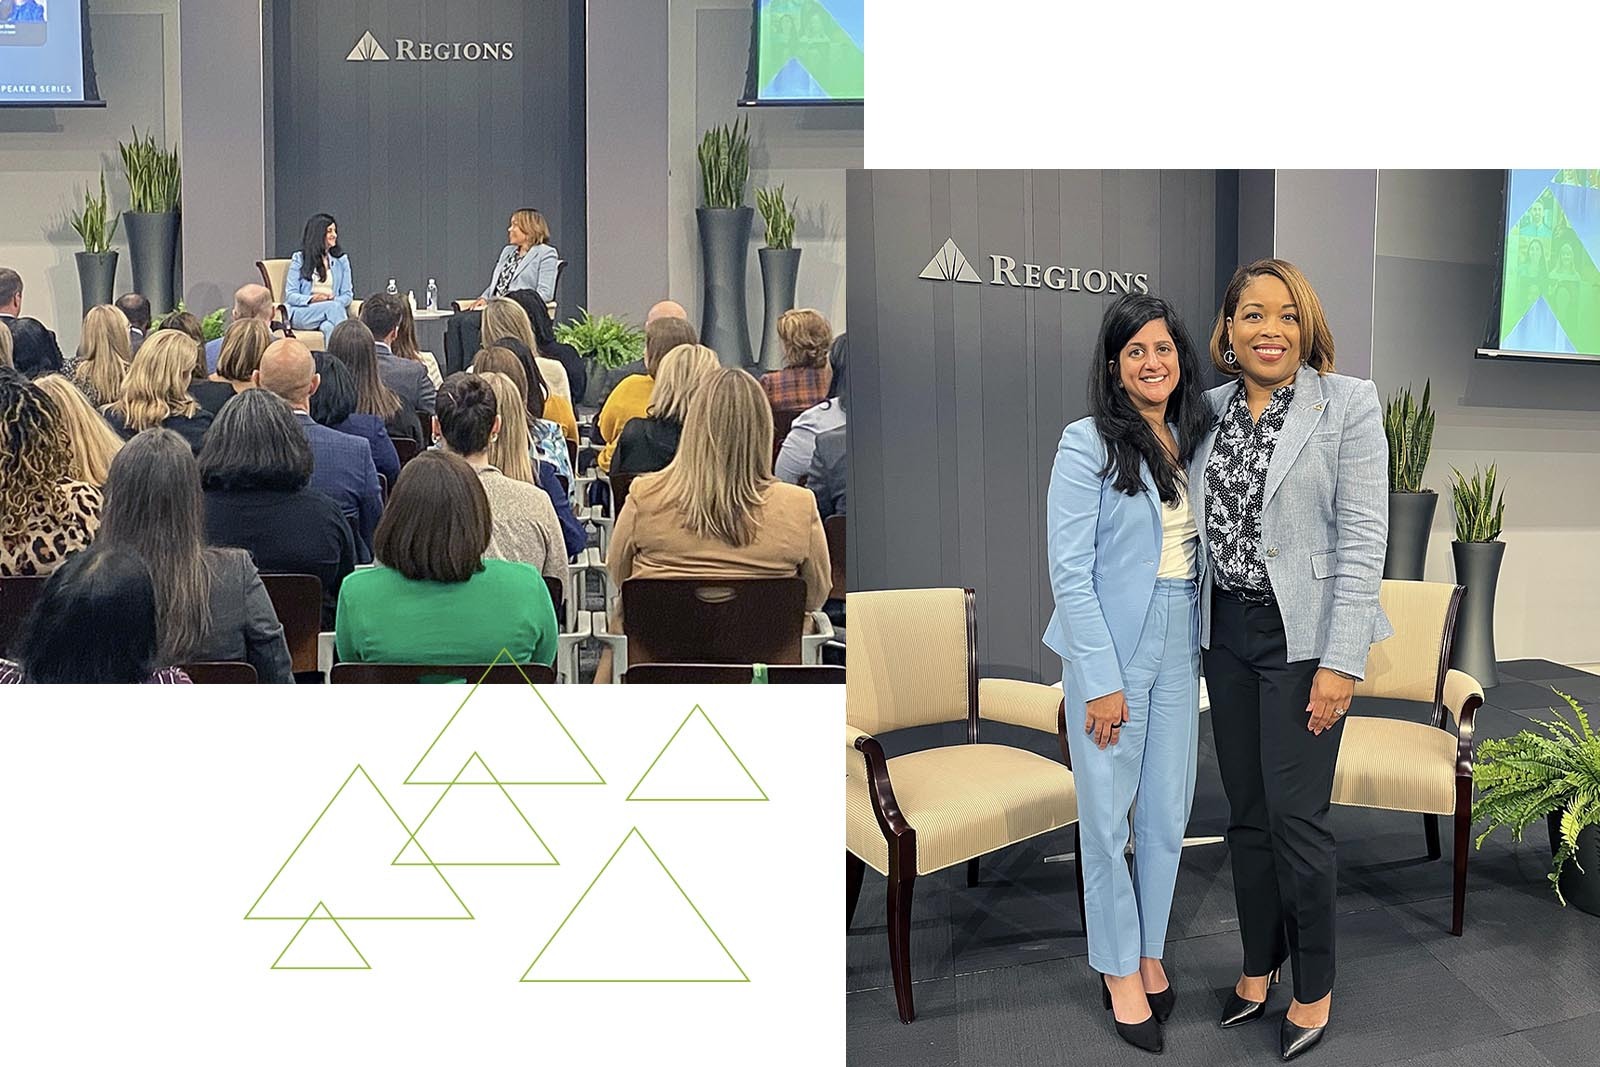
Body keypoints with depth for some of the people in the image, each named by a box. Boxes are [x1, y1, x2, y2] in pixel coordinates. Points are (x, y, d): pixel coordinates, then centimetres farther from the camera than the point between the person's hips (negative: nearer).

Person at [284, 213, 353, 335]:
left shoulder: (341, 260, 21)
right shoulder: (299, 259, 13)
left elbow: (348, 295, 13)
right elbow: (290, 295, 5)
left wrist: (333, 300, -11)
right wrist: (312, 300, -17)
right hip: (302, 313, -2)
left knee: (328, 326, -38)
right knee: (334, 307, -35)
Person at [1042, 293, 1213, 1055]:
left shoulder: (1194, 439, 8)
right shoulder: (1088, 443, -11)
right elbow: (1069, 570, -14)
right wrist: (1101, 679, -16)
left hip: (1178, 649, 6)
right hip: (1109, 650, -5)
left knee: (1168, 813, 12)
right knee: (1108, 815, 3)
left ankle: (1149, 953, 29)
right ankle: (1120, 971, 19)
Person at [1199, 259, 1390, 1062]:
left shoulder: (1347, 404, -8)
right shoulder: (1211, 407, 7)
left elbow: (1363, 538, -12)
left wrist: (1340, 663, -16)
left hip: (1302, 633, -5)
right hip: (1227, 631, 5)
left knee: (1295, 817, -2)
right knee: (1245, 812, 13)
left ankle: (1314, 989, 18)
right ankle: (1259, 964, 30)